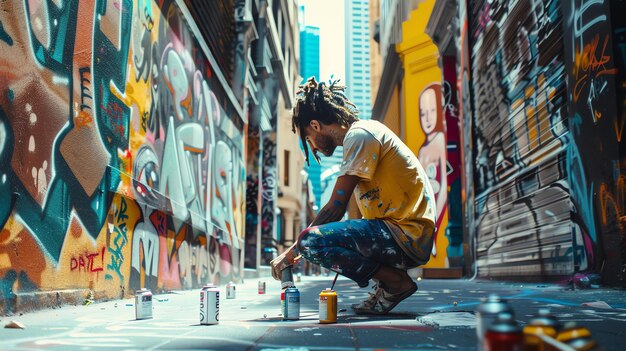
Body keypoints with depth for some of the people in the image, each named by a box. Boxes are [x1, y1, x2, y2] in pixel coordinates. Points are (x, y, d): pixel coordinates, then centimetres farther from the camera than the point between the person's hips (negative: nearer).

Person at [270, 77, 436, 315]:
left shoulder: (359, 135, -11)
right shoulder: (365, 134, 18)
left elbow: (336, 208, -15)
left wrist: (291, 253, -7)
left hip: (408, 237, -10)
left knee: (310, 240, -20)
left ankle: (396, 282, -8)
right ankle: (385, 287, 9)